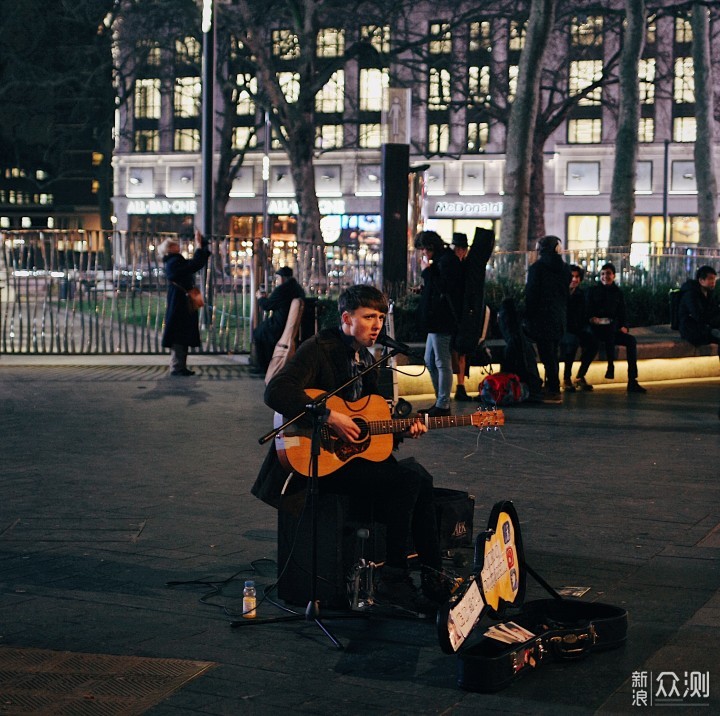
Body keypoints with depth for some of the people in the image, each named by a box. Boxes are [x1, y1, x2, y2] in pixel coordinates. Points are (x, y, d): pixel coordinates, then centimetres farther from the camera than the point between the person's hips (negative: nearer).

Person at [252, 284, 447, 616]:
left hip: (354, 451, 8)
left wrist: (402, 428, 1)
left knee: (420, 480, -11)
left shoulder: (366, 360, 15)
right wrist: (329, 416, -29)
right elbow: (275, 392, -26)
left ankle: (433, 578, -5)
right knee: (405, 482, -22)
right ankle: (393, 579, -12)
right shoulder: (319, 349, -11)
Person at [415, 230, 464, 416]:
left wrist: (427, 271, -15)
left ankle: (443, 405, -2)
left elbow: (442, 288, -23)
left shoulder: (447, 261, -15)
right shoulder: (441, 260, 18)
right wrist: (424, 289, 10)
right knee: (430, 361, 16)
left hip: (442, 321, -11)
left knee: (442, 362, -6)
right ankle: (440, 402, 21)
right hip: (436, 320, 11)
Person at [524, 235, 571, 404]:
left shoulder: (536, 268, -12)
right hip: (559, 317, 6)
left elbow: (531, 295, -10)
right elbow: (566, 293, 12)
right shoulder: (564, 268, 5)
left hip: (542, 317, -6)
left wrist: (528, 317, -3)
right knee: (553, 354, 16)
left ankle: (553, 391, -6)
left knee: (547, 354, -4)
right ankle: (552, 388, 22)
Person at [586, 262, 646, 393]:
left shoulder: (618, 292, 17)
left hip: (612, 330, 4)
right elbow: (587, 310, 2)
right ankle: (611, 365, -31)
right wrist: (592, 318, -20)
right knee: (610, 328, -38)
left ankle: (632, 382, -24)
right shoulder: (593, 290, 8)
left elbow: (622, 312, 15)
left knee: (631, 340, -22)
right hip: (596, 328, -4)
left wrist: (624, 326, -4)